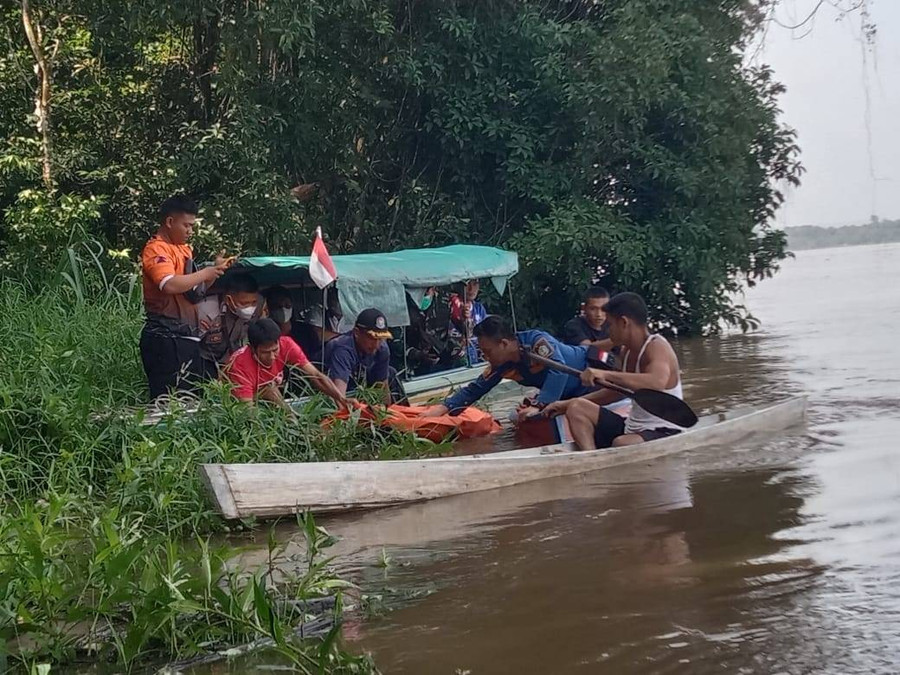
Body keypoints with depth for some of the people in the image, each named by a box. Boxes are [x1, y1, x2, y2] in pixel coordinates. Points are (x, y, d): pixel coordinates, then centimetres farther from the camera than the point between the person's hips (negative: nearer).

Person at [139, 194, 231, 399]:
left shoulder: (183, 249, 19)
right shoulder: (156, 249, -9)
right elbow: (170, 284, -26)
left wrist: (216, 271, 9)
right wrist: (206, 273, -14)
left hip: (187, 336, 10)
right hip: (165, 338, -9)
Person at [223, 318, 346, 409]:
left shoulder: (285, 345, -23)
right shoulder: (240, 364, -35)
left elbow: (316, 375, -25)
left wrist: (341, 398, -39)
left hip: (267, 402, 5)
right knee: (269, 392, -28)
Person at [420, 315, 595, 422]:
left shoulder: (537, 341, -32)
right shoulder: (502, 365, -8)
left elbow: (559, 370, -45)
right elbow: (476, 388, -1)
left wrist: (538, 405, -52)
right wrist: (443, 408, -12)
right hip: (567, 397, 7)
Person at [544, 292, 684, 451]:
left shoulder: (657, 347, -17)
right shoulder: (627, 351, 11)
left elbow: (658, 382, -40)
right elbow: (617, 391, 26)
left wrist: (606, 375, -42)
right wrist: (568, 404, 21)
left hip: (664, 433, -10)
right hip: (632, 428, 10)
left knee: (621, 444, -39)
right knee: (577, 409, 4)